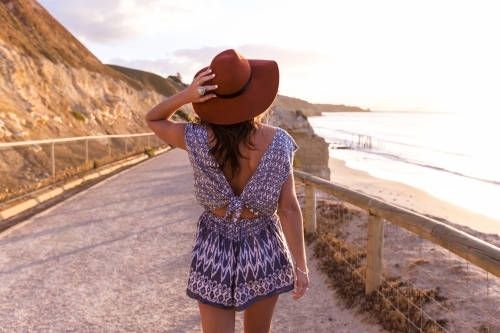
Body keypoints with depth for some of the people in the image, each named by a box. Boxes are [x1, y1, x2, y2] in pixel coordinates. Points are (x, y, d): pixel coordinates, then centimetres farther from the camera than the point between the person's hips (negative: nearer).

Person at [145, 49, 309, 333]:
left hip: (215, 252, -1)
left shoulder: (199, 139, -15)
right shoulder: (278, 141, -15)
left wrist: (185, 95, -15)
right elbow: (289, 208, -13)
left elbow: (153, 120, 4)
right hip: (263, 250, 1)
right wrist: (301, 265, -3)